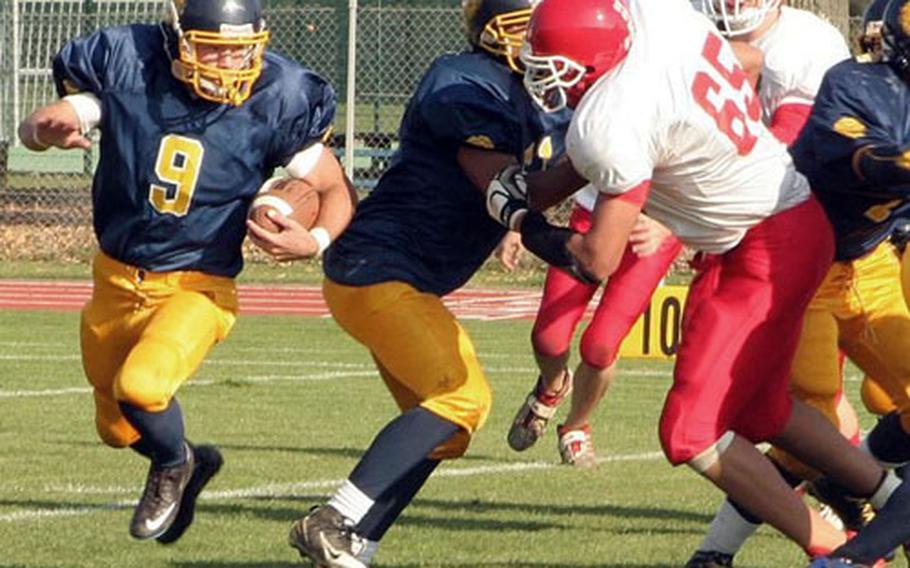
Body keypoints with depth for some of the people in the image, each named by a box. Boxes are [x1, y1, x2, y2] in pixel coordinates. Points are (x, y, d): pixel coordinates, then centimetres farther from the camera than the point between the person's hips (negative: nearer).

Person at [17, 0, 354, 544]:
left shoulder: (274, 102, -15)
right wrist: (47, 130, -40)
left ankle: (173, 464, 5)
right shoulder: (126, 67, -14)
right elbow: (33, 126, -15)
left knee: (141, 387, -29)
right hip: (116, 279, 3)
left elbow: (337, 190, -6)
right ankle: (193, 463, 52)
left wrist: (315, 239, -28)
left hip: (198, 287, -3)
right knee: (118, 428, 18)